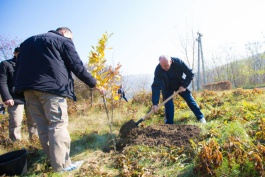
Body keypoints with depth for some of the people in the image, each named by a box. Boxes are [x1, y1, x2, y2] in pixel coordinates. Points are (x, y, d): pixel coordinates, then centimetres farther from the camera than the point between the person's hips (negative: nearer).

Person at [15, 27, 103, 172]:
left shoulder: (28, 41, 29)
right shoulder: (63, 41, 8)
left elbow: (21, 65, 24)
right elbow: (77, 67, 0)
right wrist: (94, 84, 6)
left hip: (27, 86, 7)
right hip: (51, 86, -7)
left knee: (43, 126, 11)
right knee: (58, 125, -5)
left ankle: (52, 159, 19)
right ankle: (61, 164, -4)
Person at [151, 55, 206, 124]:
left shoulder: (178, 62, -30)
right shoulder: (158, 70, -31)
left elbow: (190, 73, -19)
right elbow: (156, 86, -34)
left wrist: (184, 86, -25)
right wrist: (155, 103, -39)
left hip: (180, 85, 1)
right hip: (167, 87, 0)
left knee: (190, 99, 2)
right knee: (168, 104, -12)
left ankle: (201, 117, 17)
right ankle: (169, 123, 1)